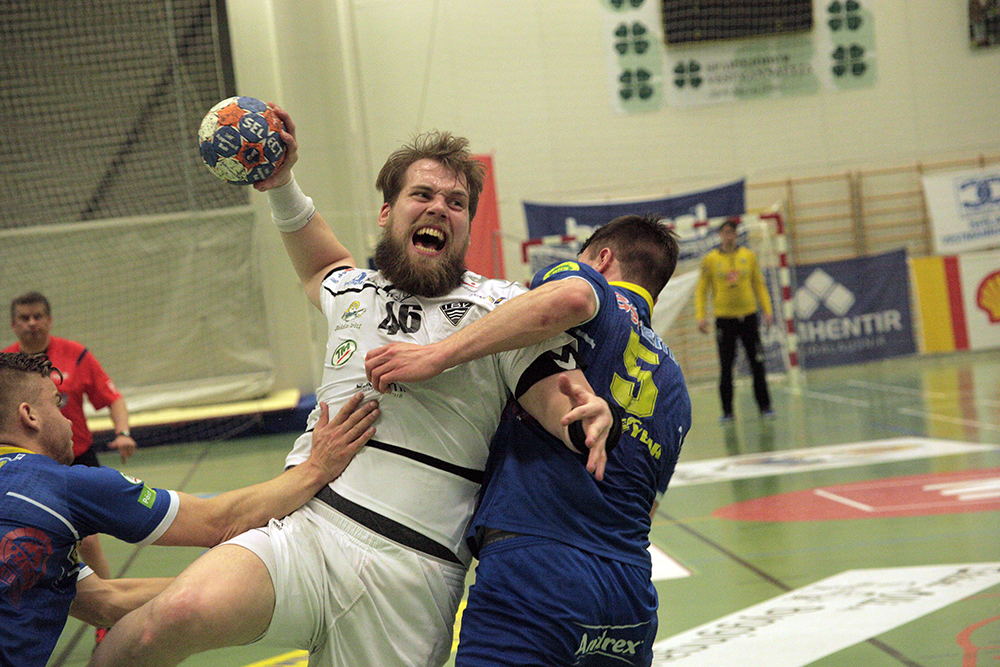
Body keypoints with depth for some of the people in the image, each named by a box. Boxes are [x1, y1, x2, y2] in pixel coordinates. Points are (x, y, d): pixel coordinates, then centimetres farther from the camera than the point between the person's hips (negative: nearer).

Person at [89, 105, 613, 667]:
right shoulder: (352, 293, 18)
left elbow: (557, 396, -7)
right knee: (174, 617, -26)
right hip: (302, 529, 2)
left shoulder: (503, 309, 4)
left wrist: (591, 416, -29)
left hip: (408, 578, -2)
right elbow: (323, 266, 42)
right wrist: (282, 187, 31)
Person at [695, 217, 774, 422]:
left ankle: (764, 406, 11)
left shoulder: (748, 256, 5)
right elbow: (701, 290, 4)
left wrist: (767, 310, 4)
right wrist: (701, 316, -6)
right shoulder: (710, 260, 0)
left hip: (749, 315, 1)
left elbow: (759, 285, 11)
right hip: (724, 318, -1)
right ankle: (727, 411, 10)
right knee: (726, 368, 1)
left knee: (757, 364, 2)